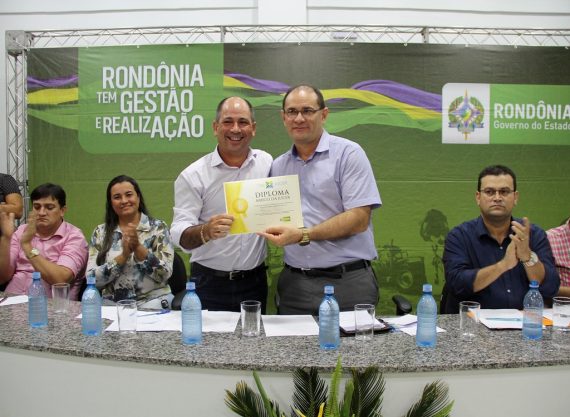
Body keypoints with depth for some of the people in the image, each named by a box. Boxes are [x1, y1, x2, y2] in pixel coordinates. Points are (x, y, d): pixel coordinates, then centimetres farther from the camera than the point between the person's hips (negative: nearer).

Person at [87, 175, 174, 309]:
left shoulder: (158, 227, 3)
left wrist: (138, 247, -15)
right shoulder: (100, 232, 9)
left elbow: (164, 275, -5)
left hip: (152, 301, -1)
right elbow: (92, 280, 0)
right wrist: (123, 256, -12)